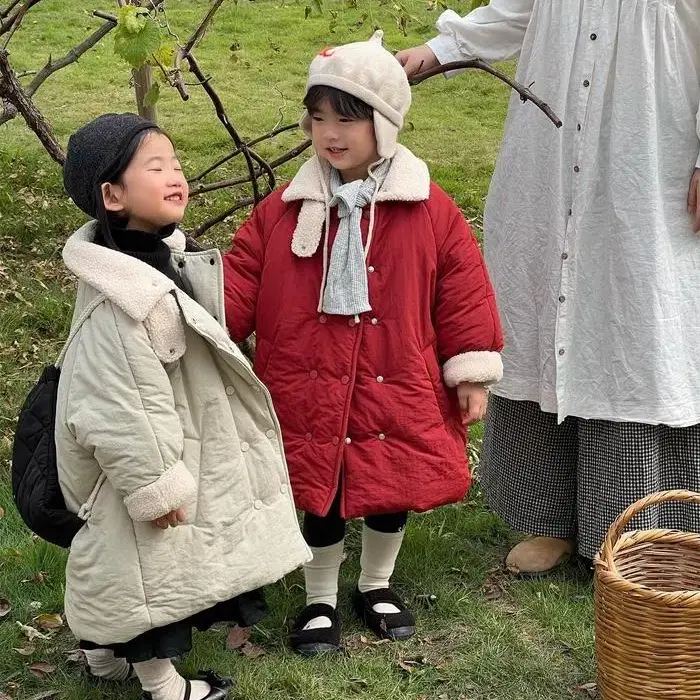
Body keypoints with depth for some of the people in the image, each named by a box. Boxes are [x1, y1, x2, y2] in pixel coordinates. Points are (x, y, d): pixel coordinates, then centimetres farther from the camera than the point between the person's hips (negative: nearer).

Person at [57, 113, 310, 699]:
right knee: (153, 565, 9)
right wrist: (156, 486, -21)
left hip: (169, 447, 10)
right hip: (145, 454, -10)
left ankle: (109, 652, 45)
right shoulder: (121, 297, -32)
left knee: (134, 567, 25)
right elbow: (123, 406, -29)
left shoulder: (153, 257, 1)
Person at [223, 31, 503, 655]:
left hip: (398, 390, 0)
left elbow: (462, 291, -2)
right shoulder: (284, 209, -2)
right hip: (309, 392, 0)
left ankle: (377, 585, 40)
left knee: (391, 490, 15)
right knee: (320, 497, 10)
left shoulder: (430, 211, -6)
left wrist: (471, 374, -2)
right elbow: (241, 281, 0)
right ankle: (320, 600, 31)